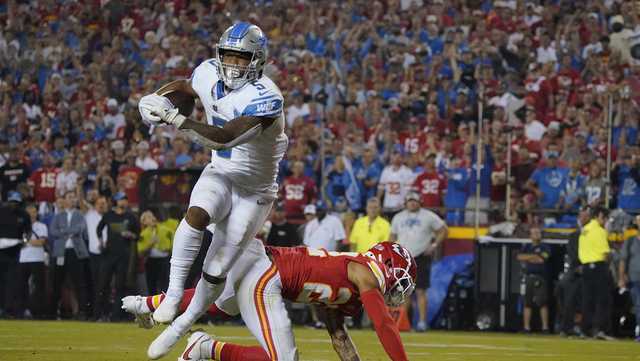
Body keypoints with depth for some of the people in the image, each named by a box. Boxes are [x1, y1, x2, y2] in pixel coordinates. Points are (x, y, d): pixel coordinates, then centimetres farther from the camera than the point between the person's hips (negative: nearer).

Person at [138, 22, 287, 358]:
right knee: (197, 214, -32)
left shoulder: (265, 98, -29)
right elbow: (183, 84, 17)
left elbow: (223, 138, -36)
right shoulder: (209, 74, -8)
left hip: (254, 190, -4)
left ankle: (181, 326, 17)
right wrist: (154, 97, -4)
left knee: (216, 271, -2)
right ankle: (173, 292, -25)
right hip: (220, 173, 4)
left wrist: (174, 118, -42)